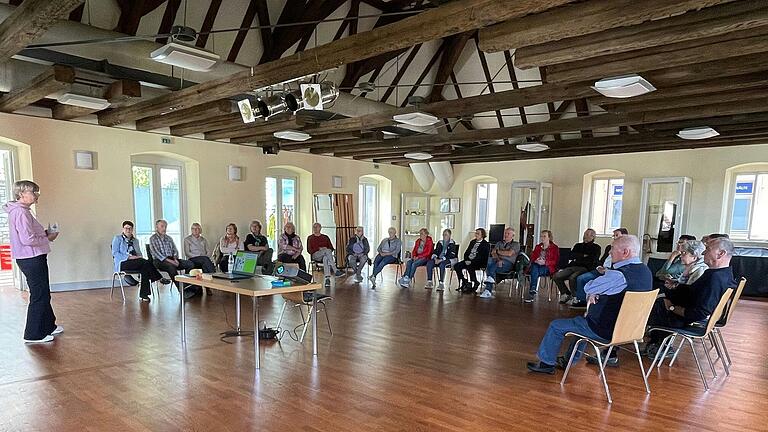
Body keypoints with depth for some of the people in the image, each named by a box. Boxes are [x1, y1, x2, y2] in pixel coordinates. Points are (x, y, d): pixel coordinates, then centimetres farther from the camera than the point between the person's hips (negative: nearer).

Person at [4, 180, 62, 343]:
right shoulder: (20, 212, -19)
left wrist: (45, 233, 7)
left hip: (32, 259, 11)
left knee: (44, 294, 19)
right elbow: (28, 240, -25)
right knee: (39, 296, -2)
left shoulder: (20, 211, 13)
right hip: (32, 260, -11)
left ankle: (49, 326, 32)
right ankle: (33, 335, 8)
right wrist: (48, 238, -11)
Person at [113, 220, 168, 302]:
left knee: (145, 269, -32)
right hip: (122, 264, -5)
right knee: (145, 262, -33)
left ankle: (143, 295, -34)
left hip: (136, 262, 5)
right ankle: (159, 278, -26)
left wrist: (139, 257, -5)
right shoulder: (117, 238, 7)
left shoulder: (135, 240, 24)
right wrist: (129, 257, -17)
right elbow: (115, 253, -5)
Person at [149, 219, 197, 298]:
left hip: (171, 259, 6)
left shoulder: (169, 238, 21)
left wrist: (175, 259, -4)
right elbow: (156, 253, -10)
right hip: (159, 261, -6)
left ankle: (191, 287, -20)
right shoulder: (153, 238, 2)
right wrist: (168, 260, -20)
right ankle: (183, 291, -40)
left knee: (190, 264, -16)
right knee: (171, 267, -38)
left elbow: (175, 250, 18)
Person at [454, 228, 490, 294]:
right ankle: (464, 282, -3)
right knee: (456, 266, -14)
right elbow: (466, 252, 17)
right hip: (469, 261, 7)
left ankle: (475, 283, -16)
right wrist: (466, 260, -3)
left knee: (469, 267, -36)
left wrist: (471, 261, -21)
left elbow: (482, 257, -14)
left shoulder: (486, 244, -4)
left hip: (479, 262, -7)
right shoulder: (472, 242, 19)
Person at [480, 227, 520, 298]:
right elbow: (493, 253, 9)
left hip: (507, 263, -3)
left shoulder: (516, 244, 13)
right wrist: (498, 259, -13)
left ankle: (488, 290, -41)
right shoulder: (499, 243, 28)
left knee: (492, 268, -36)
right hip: (497, 261, 3)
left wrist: (497, 251, 5)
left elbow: (509, 253, -7)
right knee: (489, 259, -35)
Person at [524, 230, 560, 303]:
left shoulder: (555, 248, 11)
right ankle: (533, 290, -44)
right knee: (534, 267, -36)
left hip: (548, 267, -3)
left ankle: (531, 294, -41)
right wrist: (535, 261, -7)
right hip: (536, 265, 4)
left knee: (535, 272, -36)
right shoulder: (538, 247, 26)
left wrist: (544, 262, -15)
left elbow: (555, 261, 0)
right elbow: (532, 257, 18)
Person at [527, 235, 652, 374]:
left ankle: (547, 363, 23)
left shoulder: (619, 275, -29)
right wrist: (596, 293, -4)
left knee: (556, 326, 6)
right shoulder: (646, 271, 1)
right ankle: (569, 359, 44)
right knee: (583, 321, 35)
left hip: (606, 331, -9)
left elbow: (588, 288, -17)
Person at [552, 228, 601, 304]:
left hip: (584, 268, -6)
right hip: (573, 266, 6)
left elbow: (593, 260, -6)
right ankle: (566, 294, 3)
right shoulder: (578, 245, 25)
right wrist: (583, 256, 0)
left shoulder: (596, 247, 10)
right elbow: (571, 256, 9)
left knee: (572, 278, -36)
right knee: (556, 276, -16)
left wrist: (578, 258, -2)